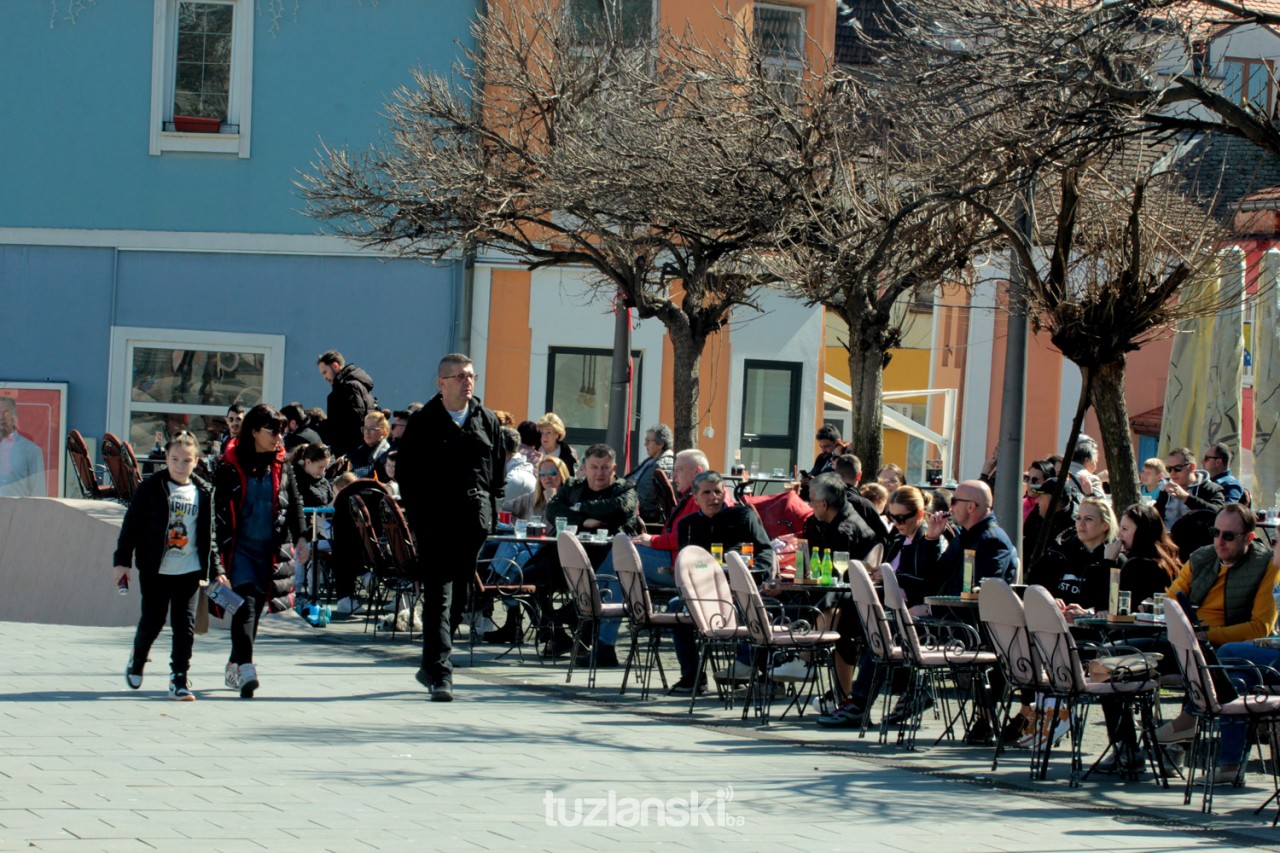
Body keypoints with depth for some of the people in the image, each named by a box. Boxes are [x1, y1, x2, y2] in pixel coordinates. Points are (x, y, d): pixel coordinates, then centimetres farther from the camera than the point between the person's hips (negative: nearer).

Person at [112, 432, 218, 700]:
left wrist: (215, 570, 9)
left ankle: (179, 679, 1)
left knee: (185, 625, -3)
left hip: (189, 570, 2)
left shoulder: (204, 492, 6)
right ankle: (137, 659, 35)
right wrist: (122, 560, -6)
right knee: (152, 621, 6)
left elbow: (209, 535, 12)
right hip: (155, 568, -2)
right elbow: (131, 525, -2)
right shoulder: (151, 487, -4)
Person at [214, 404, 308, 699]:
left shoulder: (281, 466, 9)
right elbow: (220, 508, -5)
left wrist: (300, 537, 2)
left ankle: (235, 664, 22)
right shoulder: (230, 466, -4)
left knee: (256, 606, 8)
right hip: (240, 547, -4)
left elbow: (295, 503, 14)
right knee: (245, 603, -16)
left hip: (270, 549, 5)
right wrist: (223, 548, -10)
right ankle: (245, 668, -25)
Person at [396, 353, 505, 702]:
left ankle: (432, 666, 25)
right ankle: (439, 673, -14)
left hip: (474, 525, 4)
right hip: (436, 524, -4)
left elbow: (498, 473, 16)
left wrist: (491, 513, 5)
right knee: (439, 597, -10)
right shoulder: (423, 423, 1)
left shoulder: (487, 422, 12)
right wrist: (418, 516, -7)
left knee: (458, 597, 11)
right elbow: (406, 474, 1)